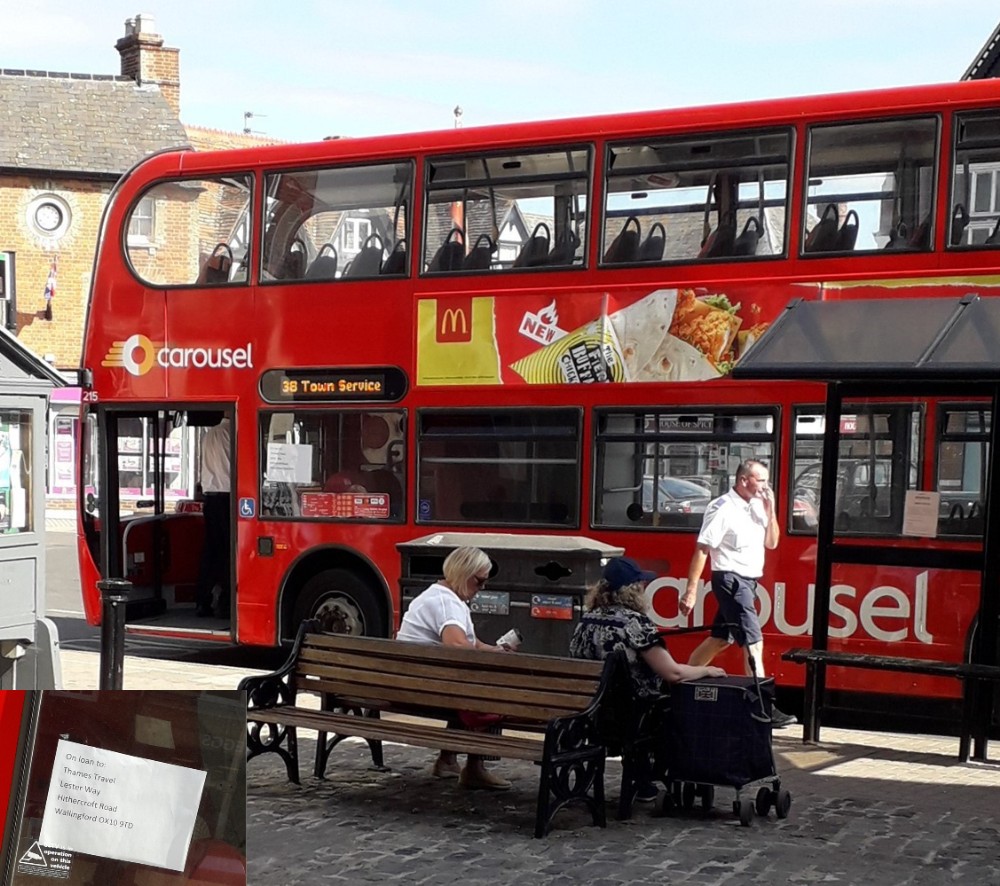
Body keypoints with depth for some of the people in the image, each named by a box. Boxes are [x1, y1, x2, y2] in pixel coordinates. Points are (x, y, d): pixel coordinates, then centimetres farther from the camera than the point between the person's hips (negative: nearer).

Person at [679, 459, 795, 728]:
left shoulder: (756, 506, 8)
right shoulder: (723, 509, -15)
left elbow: (771, 543, 12)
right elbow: (702, 550, -15)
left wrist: (770, 511, -2)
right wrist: (691, 591, -18)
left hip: (748, 582, 9)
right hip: (731, 581, -9)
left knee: (720, 639, 17)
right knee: (753, 643, -12)